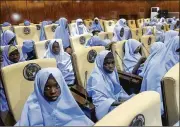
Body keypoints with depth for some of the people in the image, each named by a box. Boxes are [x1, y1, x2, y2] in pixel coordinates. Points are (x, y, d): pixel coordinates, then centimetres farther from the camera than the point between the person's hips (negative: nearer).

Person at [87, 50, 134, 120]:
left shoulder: (113, 71, 3)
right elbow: (98, 100, -25)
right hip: (105, 106, -7)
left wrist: (123, 97, -6)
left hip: (116, 100, 8)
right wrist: (114, 103, -33)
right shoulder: (96, 78, -20)